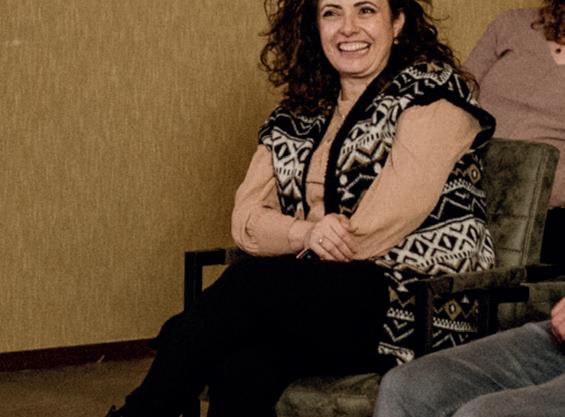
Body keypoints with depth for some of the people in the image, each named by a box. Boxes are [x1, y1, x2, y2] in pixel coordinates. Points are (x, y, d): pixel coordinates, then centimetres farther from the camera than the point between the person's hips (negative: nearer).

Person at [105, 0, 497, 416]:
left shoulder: (433, 94, -3)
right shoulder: (300, 113, 17)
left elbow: (379, 228, -13)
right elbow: (247, 219, 9)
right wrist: (306, 234, -13)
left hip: (420, 307, -5)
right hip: (315, 295, 5)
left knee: (249, 284, -26)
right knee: (241, 369, -29)